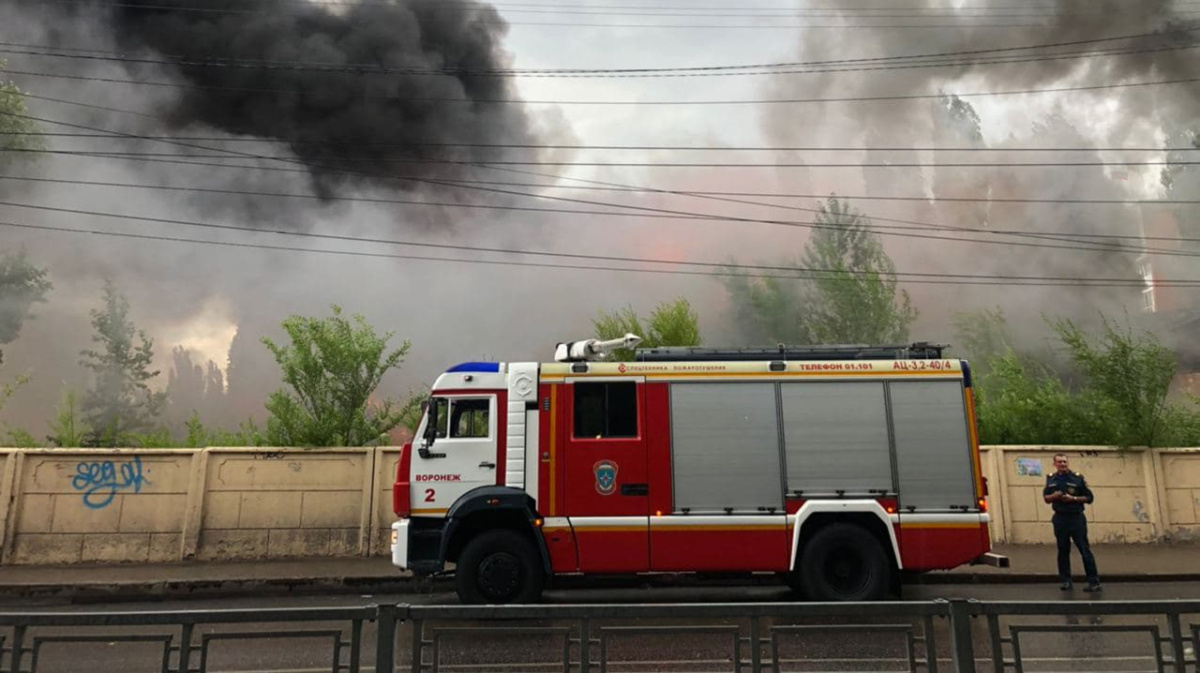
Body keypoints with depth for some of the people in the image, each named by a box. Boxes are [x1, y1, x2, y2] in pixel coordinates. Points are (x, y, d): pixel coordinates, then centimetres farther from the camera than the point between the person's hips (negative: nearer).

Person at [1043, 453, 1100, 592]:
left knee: (1085, 550, -4)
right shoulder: (1051, 479, 8)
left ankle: (1094, 582, 1)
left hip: (1076, 518, -3)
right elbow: (1046, 498, 14)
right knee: (1063, 550, 7)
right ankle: (1066, 581, 14)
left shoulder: (1077, 478, -2)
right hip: (1060, 519, 3)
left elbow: (1089, 497, -1)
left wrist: (1073, 498, -15)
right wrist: (1054, 496, -7)